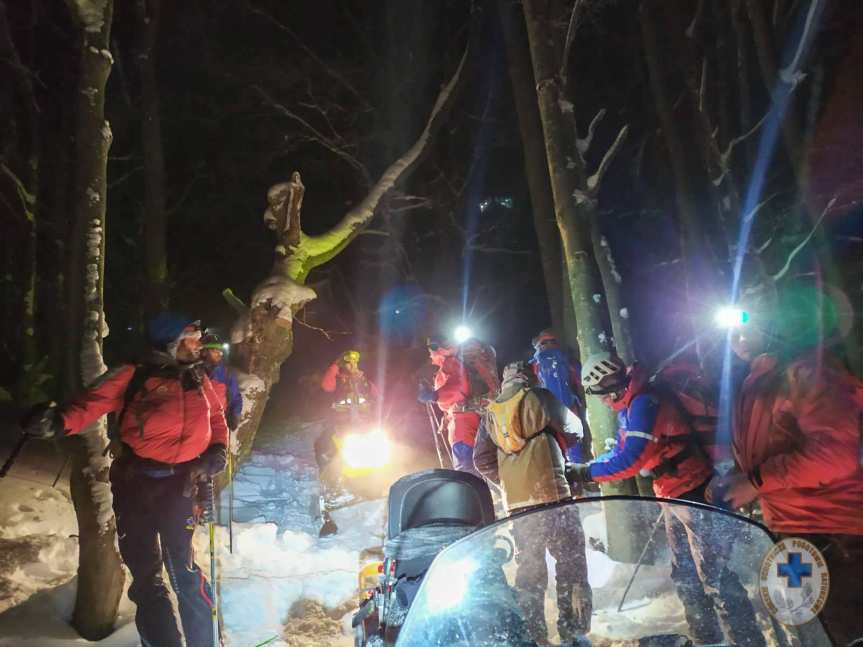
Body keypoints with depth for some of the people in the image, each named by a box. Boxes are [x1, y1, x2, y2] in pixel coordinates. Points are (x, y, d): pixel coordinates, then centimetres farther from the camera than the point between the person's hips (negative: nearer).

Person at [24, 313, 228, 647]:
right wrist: (60, 420, -37)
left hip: (179, 484, 2)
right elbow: (94, 401, -17)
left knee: (185, 569, 9)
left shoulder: (199, 379, 6)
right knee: (147, 575, 9)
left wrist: (218, 450, -2)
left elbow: (216, 418, 15)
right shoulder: (134, 375, -7)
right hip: (136, 482, -2)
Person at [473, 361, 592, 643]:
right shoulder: (537, 397, -2)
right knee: (570, 562, 4)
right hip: (552, 494, -4)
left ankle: (532, 630, 16)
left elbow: (482, 460, 11)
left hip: (516, 502, 5)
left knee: (528, 567, 12)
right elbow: (574, 429, 6)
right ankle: (573, 629, 5)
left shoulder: (490, 414, 12)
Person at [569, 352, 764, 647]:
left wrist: (587, 472, -19)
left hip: (693, 492, -11)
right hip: (671, 496, 11)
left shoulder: (644, 402, -24)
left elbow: (631, 460, -27)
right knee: (684, 575, 20)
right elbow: (621, 451, 15)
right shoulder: (628, 408, 9)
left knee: (714, 577, -4)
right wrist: (584, 467, 5)